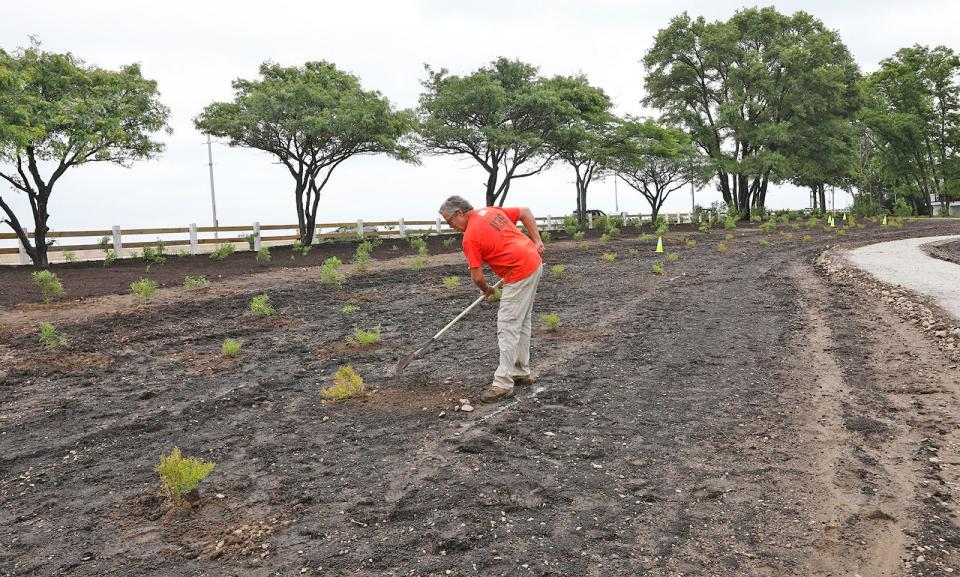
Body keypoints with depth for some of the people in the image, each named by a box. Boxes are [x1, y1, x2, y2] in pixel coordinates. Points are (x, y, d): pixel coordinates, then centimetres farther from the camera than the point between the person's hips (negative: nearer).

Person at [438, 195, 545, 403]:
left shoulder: (470, 237, -13)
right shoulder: (491, 210, 10)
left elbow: (477, 277, -12)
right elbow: (526, 212, 15)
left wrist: (487, 290, 10)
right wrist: (536, 241, 10)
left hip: (520, 274, -10)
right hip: (534, 263, 10)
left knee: (508, 327, -7)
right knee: (522, 322, 17)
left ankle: (503, 383, -5)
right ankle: (521, 372, 26)